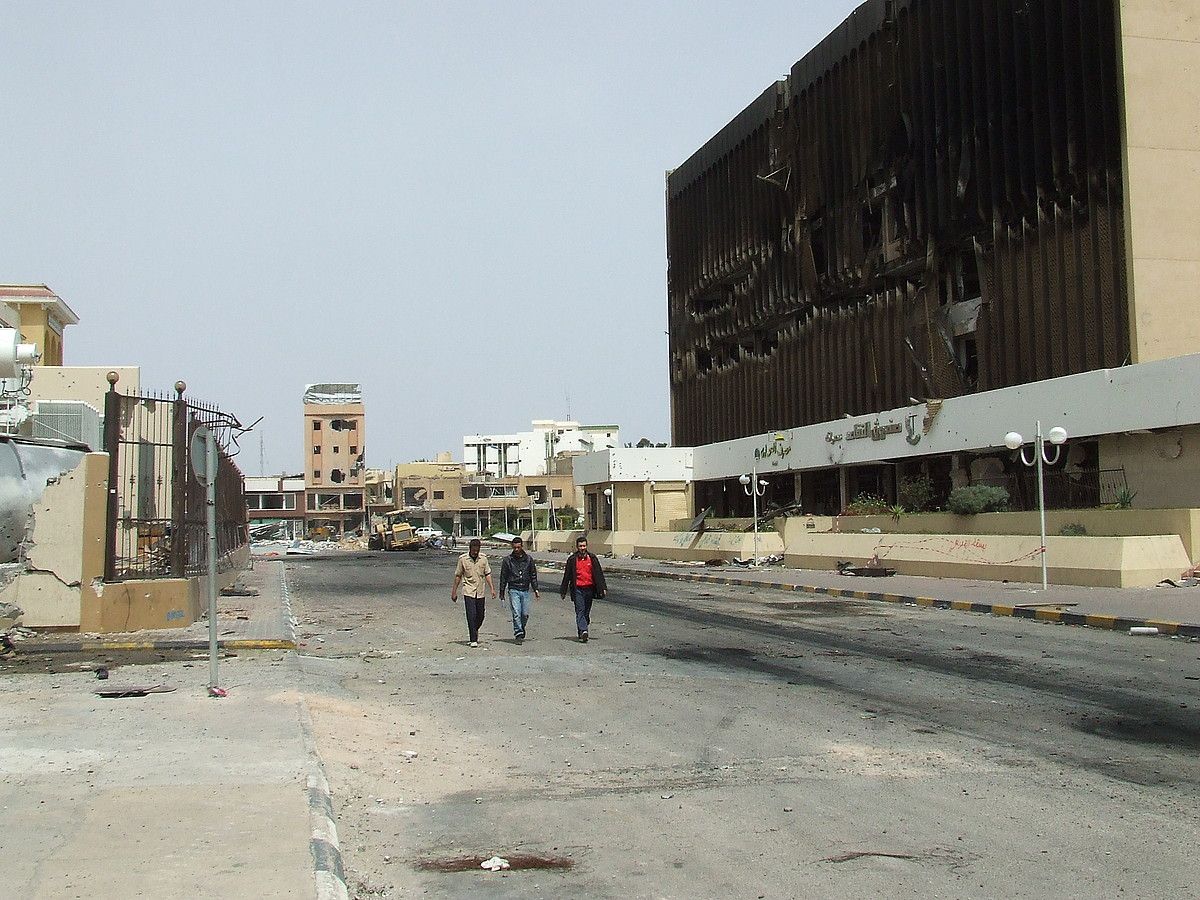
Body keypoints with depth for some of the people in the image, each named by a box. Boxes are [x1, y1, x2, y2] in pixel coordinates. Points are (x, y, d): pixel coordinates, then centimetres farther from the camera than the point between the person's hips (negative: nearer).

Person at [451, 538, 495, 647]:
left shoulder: (483, 558, 3)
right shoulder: (463, 559, -5)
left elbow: (487, 574, 9)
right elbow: (458, 576, 2)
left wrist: (492, 588, 2)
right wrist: (454, 591, 3)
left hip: (480, 592, 3)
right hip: (468, 591, -3)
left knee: (480, 616, 10)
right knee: (471, 615, -11)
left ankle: (474, 630, 38)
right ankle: (473, 640, -8)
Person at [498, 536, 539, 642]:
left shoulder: (528, 559, 6)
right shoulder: (508, 560, 1)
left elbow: (533, 575, 12)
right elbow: (503, 577, 6)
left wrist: (535, 590, 5)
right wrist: (501, 592, 7)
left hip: (525, 590, 2)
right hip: (513, 590, -2)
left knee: (525, 614, 3)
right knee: (516, 613, -12)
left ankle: (521, 629, 28)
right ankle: (518, 634, -10)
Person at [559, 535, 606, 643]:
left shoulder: (592, 558, 6)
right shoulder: (572, 559, 1)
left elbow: (598, 573, 8)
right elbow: (567, 575, 6)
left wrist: (603, 588, 1)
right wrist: (563, 591, 8)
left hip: (589, 588, 2)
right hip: (577, 589, -2)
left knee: (587, 612, 8)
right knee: (580, 611, -12)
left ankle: (583, 632, 20)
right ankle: (583, 631, -23)